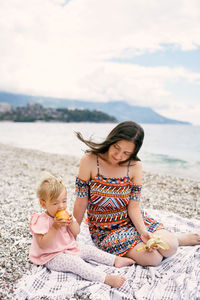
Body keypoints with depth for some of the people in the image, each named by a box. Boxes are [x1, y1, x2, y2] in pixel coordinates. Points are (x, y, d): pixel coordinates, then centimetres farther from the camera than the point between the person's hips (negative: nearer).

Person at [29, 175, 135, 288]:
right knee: (75, 262, -29)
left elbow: (76, 232, 5)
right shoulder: (41, 220, -21)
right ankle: (106, 278, -37)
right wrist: (55, 227, -34)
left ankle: (116, 260, 12)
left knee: (90, 249, 3)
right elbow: (42, 245, -27)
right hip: (53, 257, -8)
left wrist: (71, 223, -17)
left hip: (70, 248, 8)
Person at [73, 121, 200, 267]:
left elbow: (133, 206, -9)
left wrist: (143, 231, -24)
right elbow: (81, 203, -12)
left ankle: (176, 239, 17)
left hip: (132, 220, 2)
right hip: (106, 229, -2)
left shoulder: (135, 166, -10)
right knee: (152, 258, -20)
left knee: (169, 249, -17)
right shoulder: (89, 161, -18)